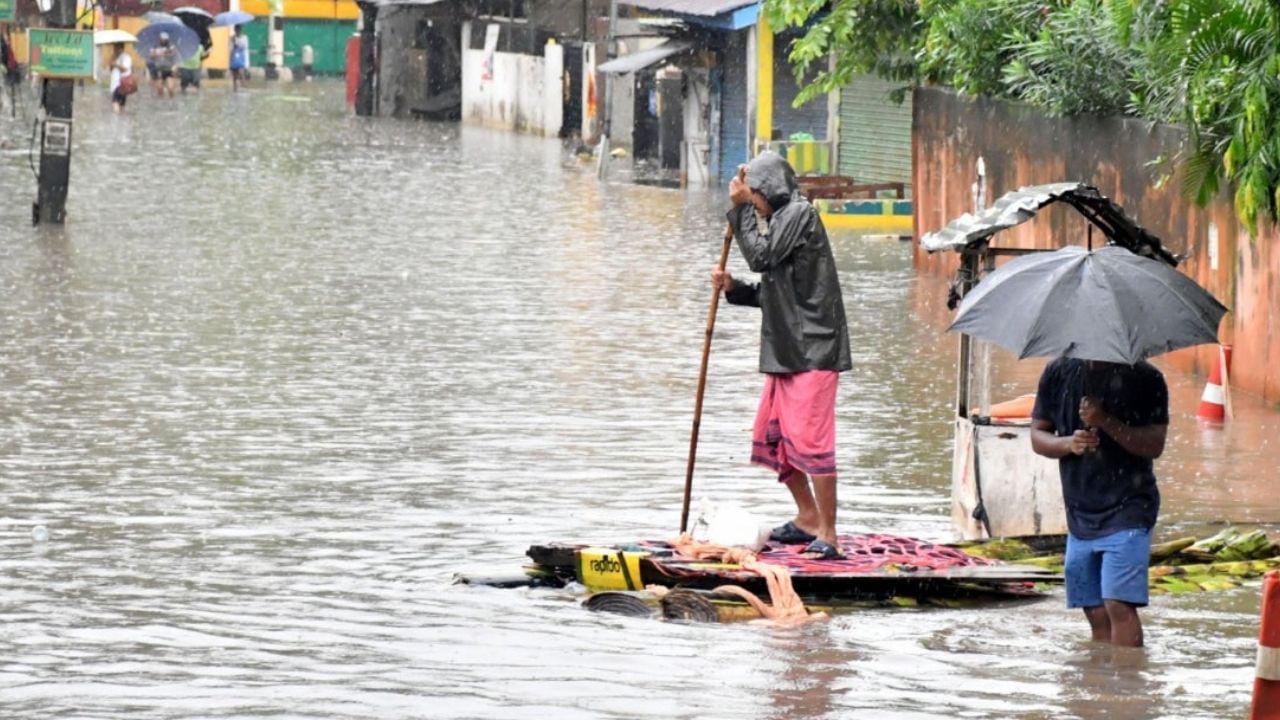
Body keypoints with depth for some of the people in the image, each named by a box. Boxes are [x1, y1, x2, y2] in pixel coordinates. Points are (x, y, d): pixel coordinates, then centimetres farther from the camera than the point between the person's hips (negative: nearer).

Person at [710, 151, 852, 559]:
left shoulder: (799, 214, -9)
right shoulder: (780, 219, 19)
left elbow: (761, 256, -19)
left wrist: (741, 209, -9)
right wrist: (733, 288, 7)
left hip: (812, 350, -11)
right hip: (786, 350, 11)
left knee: (810, 439, -13)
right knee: (772, 436, 15)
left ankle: (827, 534, -12)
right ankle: (808, 519, 26)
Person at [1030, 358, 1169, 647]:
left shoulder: (1144, 378, -5)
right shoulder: (1059, 373, 6)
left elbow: (1155, 445, -11)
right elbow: (1038, 435, 9)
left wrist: (1106, 422, -22)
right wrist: (1068, 443, -13)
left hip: (1128, 508, -5)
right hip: (1080, 513, 5)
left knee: (1119, 605, -16)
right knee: (1096, 614, 7)